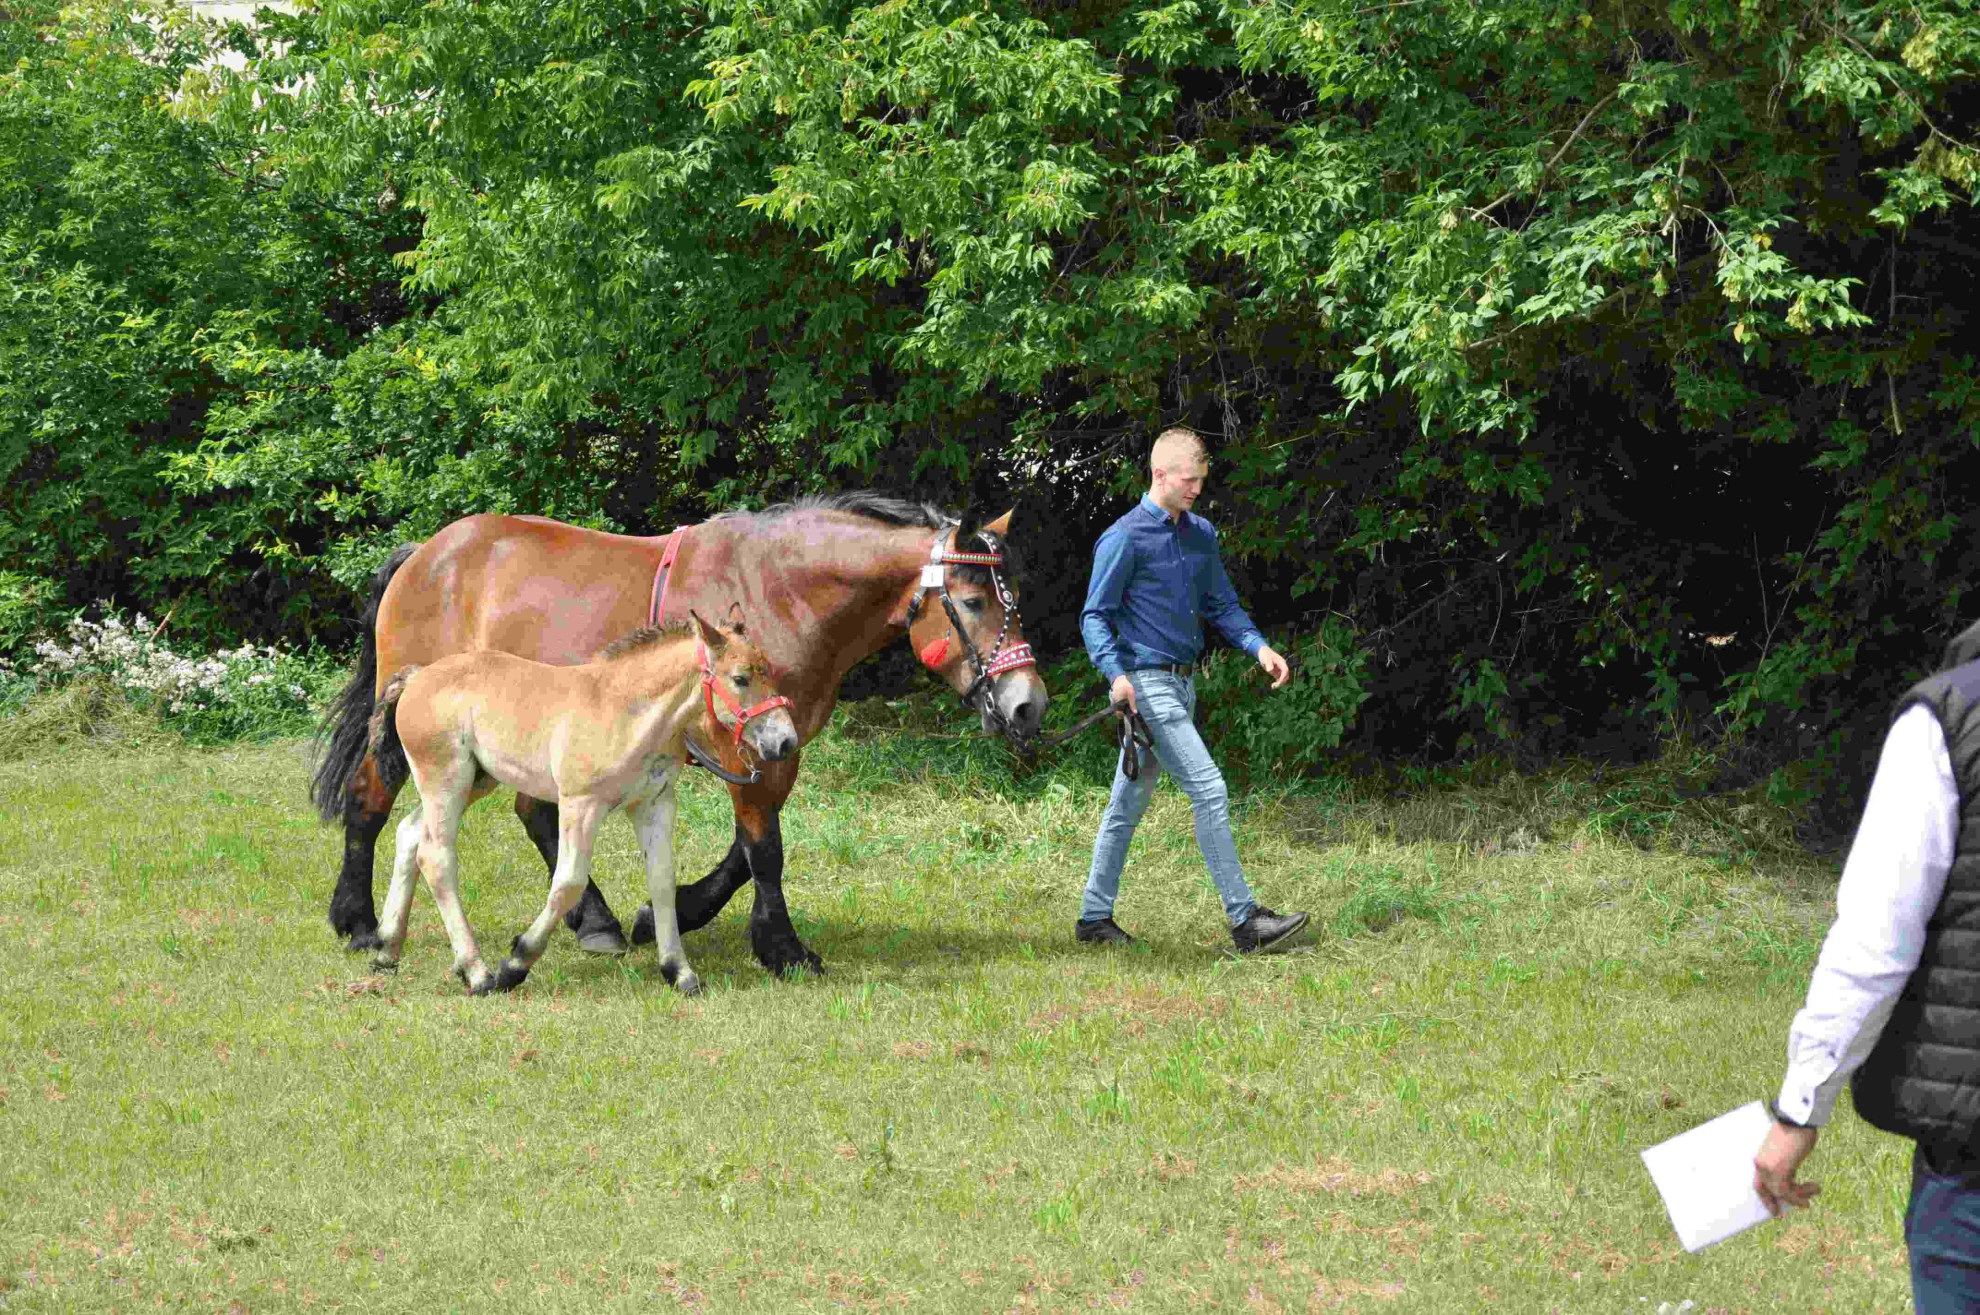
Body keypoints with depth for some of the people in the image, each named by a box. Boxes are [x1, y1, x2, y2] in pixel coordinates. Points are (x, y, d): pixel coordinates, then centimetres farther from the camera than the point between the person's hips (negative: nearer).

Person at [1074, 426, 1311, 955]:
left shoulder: (1200, 534, 12)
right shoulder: (1126, 538, -11)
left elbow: (1221, 604, 18)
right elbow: (1095, 615, -11)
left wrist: (1258, 646, 1)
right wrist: (1116, 674, -26)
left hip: (1182, 683, 8)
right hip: (1146, 683, -8)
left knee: (1130, 800, 13)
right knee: (1209, 790, -13)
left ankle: (1095, 917, 20)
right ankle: (1245, 921, -13)